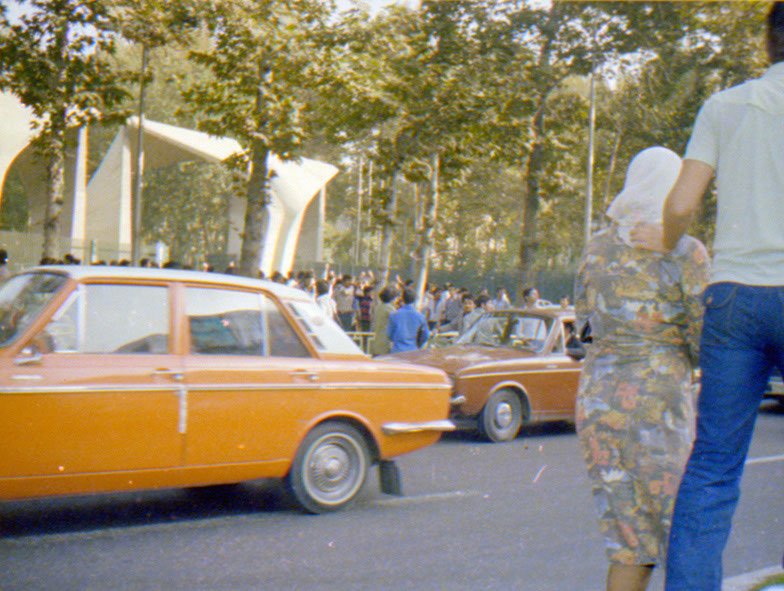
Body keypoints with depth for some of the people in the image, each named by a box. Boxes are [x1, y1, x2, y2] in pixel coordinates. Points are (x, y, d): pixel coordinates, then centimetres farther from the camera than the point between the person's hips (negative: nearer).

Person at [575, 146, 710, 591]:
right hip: (657, 400, -5)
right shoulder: (686, 253, -8)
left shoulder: (597, 248, 7)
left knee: (631, 539, 12)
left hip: (597, 396, 6)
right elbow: (707, 343, -7)